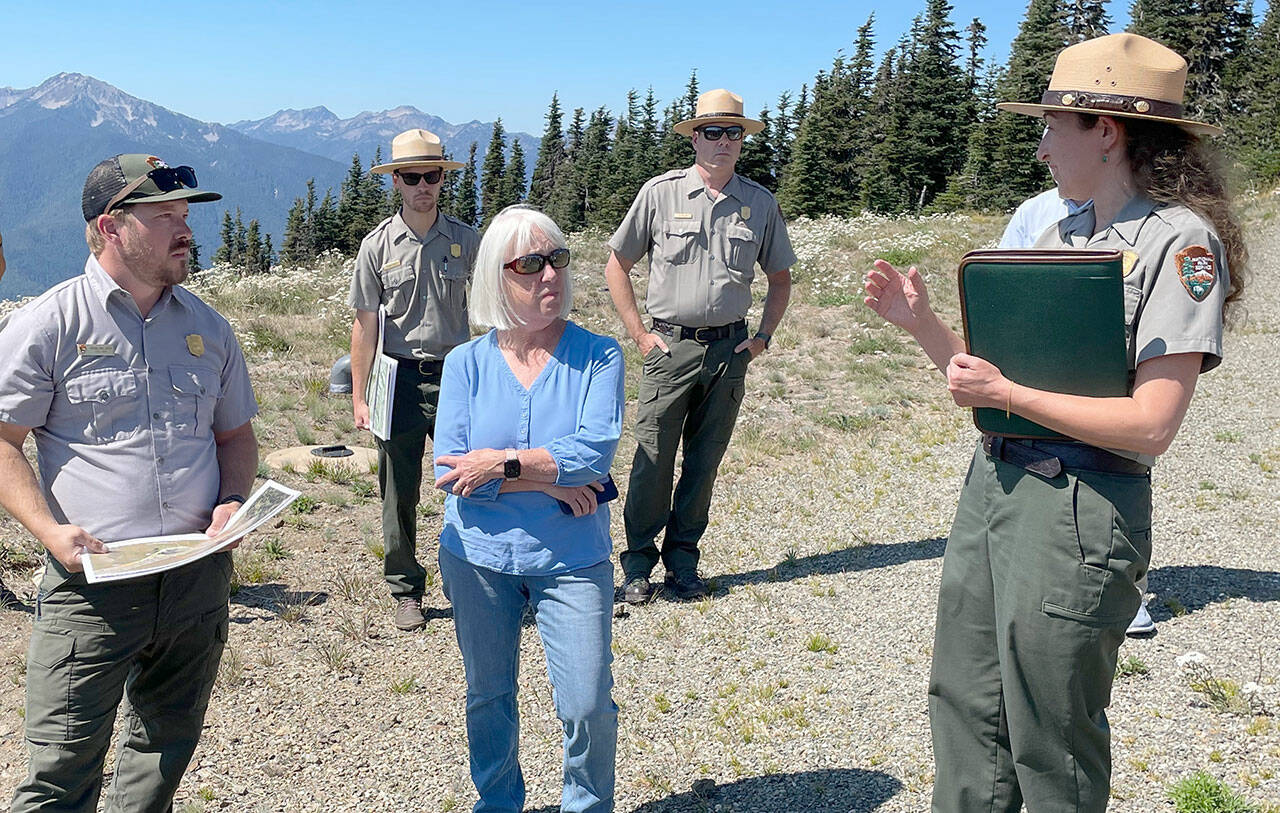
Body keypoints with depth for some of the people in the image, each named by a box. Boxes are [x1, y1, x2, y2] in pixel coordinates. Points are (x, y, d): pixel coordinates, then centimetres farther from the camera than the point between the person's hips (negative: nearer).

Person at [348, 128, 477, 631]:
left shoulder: (466, 241, 3)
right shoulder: (378, 245, 1)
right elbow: (365, 325, 2)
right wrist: (359, 397, 0)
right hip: (401, 378, 0)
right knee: (400, 493, 7)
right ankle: (406, 590, 21)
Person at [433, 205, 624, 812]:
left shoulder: (598, 356, -7)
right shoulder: (466, 363, -3)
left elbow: (595, 454, -19)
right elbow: (449, 471, -12)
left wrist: (502, 462, -19)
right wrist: (550, 481, -18)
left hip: (571, 560, -1)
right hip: (478, 558, 2)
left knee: (588, 708, -1)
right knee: (487, 698, 18)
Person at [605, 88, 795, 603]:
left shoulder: (760, 203, 7)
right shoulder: (660, 193, 0)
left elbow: (780, 276, 19)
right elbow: (617, 264, 5)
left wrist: (763, 336, 8)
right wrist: (639, 333, -1)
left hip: (730, 349, 3)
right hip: (670, 347, -2)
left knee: (705, 461, 9)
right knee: (653, 459, -3)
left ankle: (683, 561, 22)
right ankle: (638, 563, 11)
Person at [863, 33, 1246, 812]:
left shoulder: (1179, 240, -11)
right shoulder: (1060, 233, 13)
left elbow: (1150, 425, -18)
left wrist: (1006, 393, -17)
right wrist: (921, 321, 2)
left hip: (1080, 508, -7)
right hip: (993, 480, 8)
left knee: (1051, 746, 7)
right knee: (964, 710, 17)